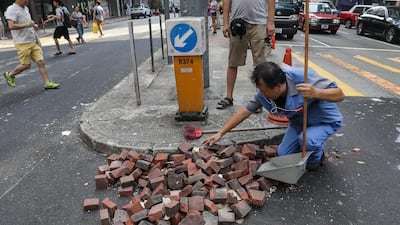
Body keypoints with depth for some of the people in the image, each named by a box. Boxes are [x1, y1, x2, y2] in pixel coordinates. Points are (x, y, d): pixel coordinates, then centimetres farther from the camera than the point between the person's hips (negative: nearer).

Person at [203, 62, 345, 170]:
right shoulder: (264, 94, -21)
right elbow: (244, 111, -9)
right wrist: (220, 133, -9)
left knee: (307, 139, -32)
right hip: (299, 121, 5)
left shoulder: (303, 78, -38)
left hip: (325, 120, -5)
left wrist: (316, 93, -54)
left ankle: (316, 157, 3)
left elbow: (340, 95, -33)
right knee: (283, 154, 0)